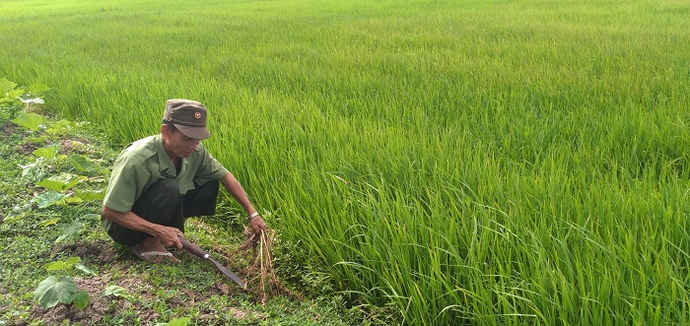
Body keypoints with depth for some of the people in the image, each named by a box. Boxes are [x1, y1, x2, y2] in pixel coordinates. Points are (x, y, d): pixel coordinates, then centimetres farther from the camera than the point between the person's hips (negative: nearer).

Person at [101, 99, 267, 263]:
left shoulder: (195, 151, -14)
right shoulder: (137, 159, -33)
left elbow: (225, 176, 0)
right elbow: (109, 211, -28)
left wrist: (252, 213, -3)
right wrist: (159, 231, -30)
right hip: (126, 226, -6)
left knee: (210, 183, -6)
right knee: (169, 188, -33)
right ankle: (148, 244, -13)